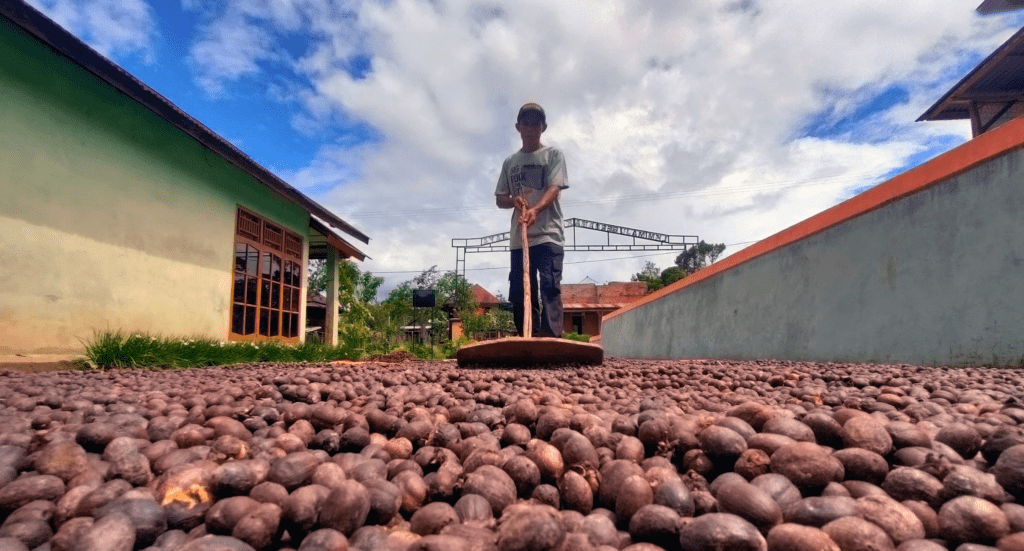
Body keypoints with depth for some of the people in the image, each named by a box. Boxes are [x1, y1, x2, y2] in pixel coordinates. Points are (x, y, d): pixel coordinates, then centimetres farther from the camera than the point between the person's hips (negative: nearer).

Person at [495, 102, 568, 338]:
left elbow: (554, 188, -8)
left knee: (550, 287, -15)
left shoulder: (553, 155, 7)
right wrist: (514, 200, -7)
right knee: (519, 292, 3)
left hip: (548, 234, -4)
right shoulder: (510, 162, 19)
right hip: (519, 237, 5)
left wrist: (535, 209, -27)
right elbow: (499, 199, 17)